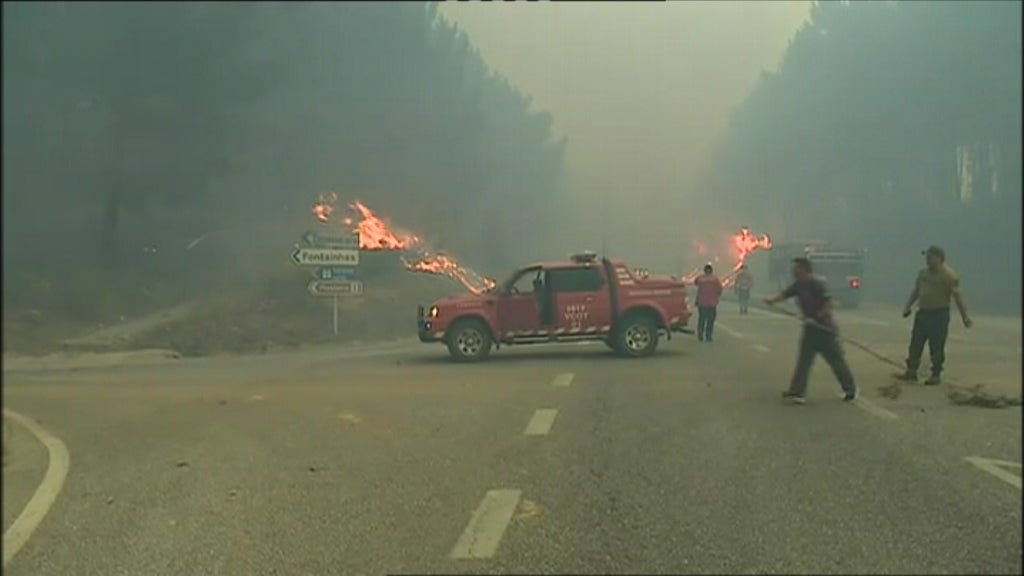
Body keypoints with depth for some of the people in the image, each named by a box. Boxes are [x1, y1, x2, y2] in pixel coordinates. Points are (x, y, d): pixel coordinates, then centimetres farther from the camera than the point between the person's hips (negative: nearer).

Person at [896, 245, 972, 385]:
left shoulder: (948, 275, -12)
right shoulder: (923, 273, 11)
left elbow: (957, 295, -16)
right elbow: (915, 291, 19)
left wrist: (964, 316, -21)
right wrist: (907, 306, 8)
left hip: (939, 315, -7)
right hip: (922, 313, 7)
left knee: (936, 347, -2)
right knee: (915, 343, 9)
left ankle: (936, 375, 7)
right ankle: (911, 371, 17)